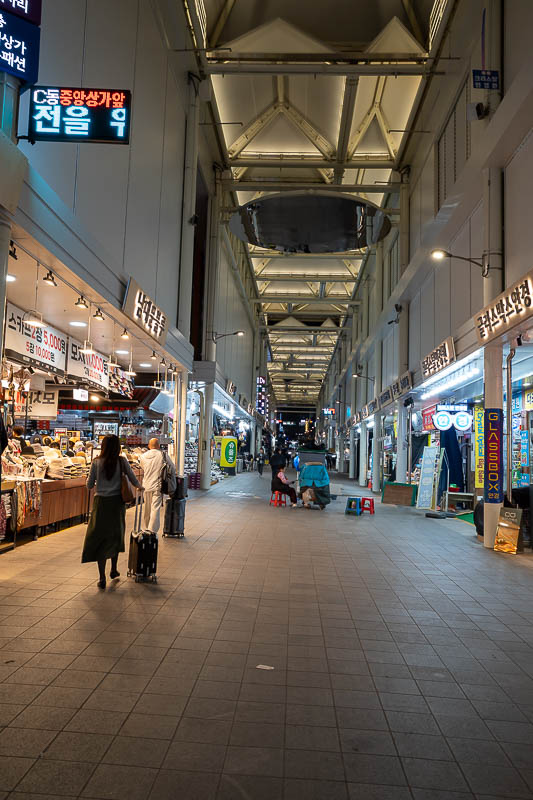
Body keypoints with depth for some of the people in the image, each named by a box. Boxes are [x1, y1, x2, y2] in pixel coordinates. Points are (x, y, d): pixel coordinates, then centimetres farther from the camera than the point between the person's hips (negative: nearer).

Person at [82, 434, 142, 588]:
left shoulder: (97, 462, -5)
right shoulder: (122, 461, -4)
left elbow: (89, 485, -1)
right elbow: (134, 480, 1)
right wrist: (140, 487, 23)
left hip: (101, 503, -1)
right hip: (117, 502, 1)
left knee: (100, 538, 5)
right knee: (115, 535, 20)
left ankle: (102, 579, 3)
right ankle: (113, 570, 33)